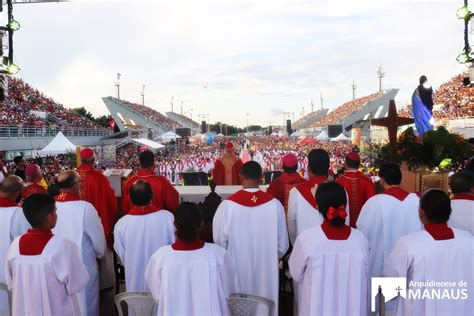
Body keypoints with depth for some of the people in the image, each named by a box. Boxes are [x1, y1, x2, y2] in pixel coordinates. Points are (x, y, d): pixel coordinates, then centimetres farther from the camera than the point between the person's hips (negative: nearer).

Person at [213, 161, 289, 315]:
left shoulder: (227, 205, -17)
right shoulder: (274, 204, -13)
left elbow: (219, 242, -7)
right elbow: (282, 245, -5)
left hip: (236, 272, -1)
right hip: (266, 271, 1)